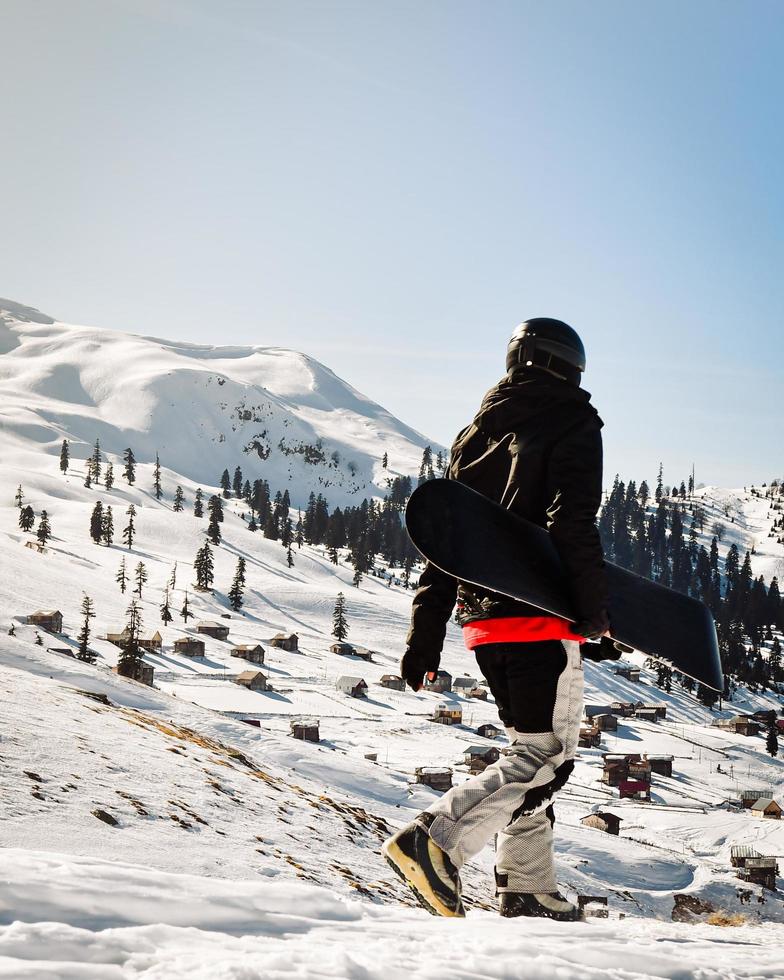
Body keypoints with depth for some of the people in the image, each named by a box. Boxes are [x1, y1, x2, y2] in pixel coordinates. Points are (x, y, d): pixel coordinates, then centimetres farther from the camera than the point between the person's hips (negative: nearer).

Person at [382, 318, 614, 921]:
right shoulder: (573, 424, -1)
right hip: (541, 618, -7)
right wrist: (597, 615, -9)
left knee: (531, 745, 17)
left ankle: (526, 888, 16)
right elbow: (573, 525, -14)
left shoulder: (477, 434, 18)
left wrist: (425, 638, 14)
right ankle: (436, 841, -20)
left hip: (482, 617, 8)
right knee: (547, 756, -6)